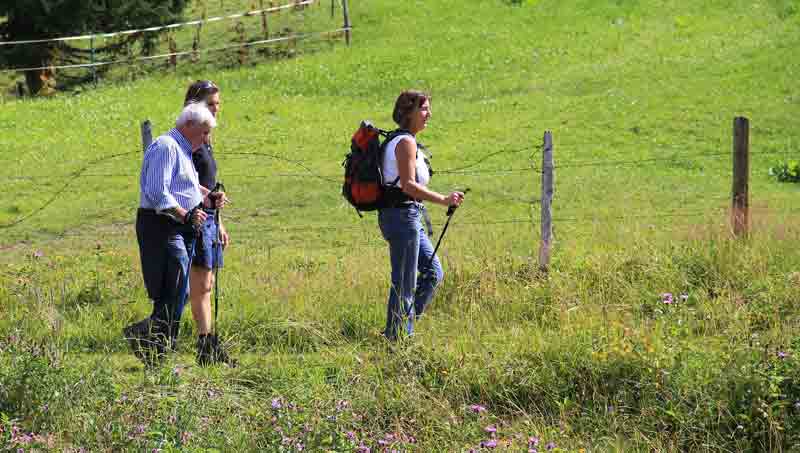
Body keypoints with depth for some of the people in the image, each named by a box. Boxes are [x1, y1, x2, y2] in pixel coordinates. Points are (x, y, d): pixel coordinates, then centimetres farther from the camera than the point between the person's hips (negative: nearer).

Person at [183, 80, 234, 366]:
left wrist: (219, 224, 24)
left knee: (205, 286, 9)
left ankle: (209, 350, 10)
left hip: (209, 219, 10)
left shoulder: (204, 139, 19)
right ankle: (207, 346, -11)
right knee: (201, 285, -10)